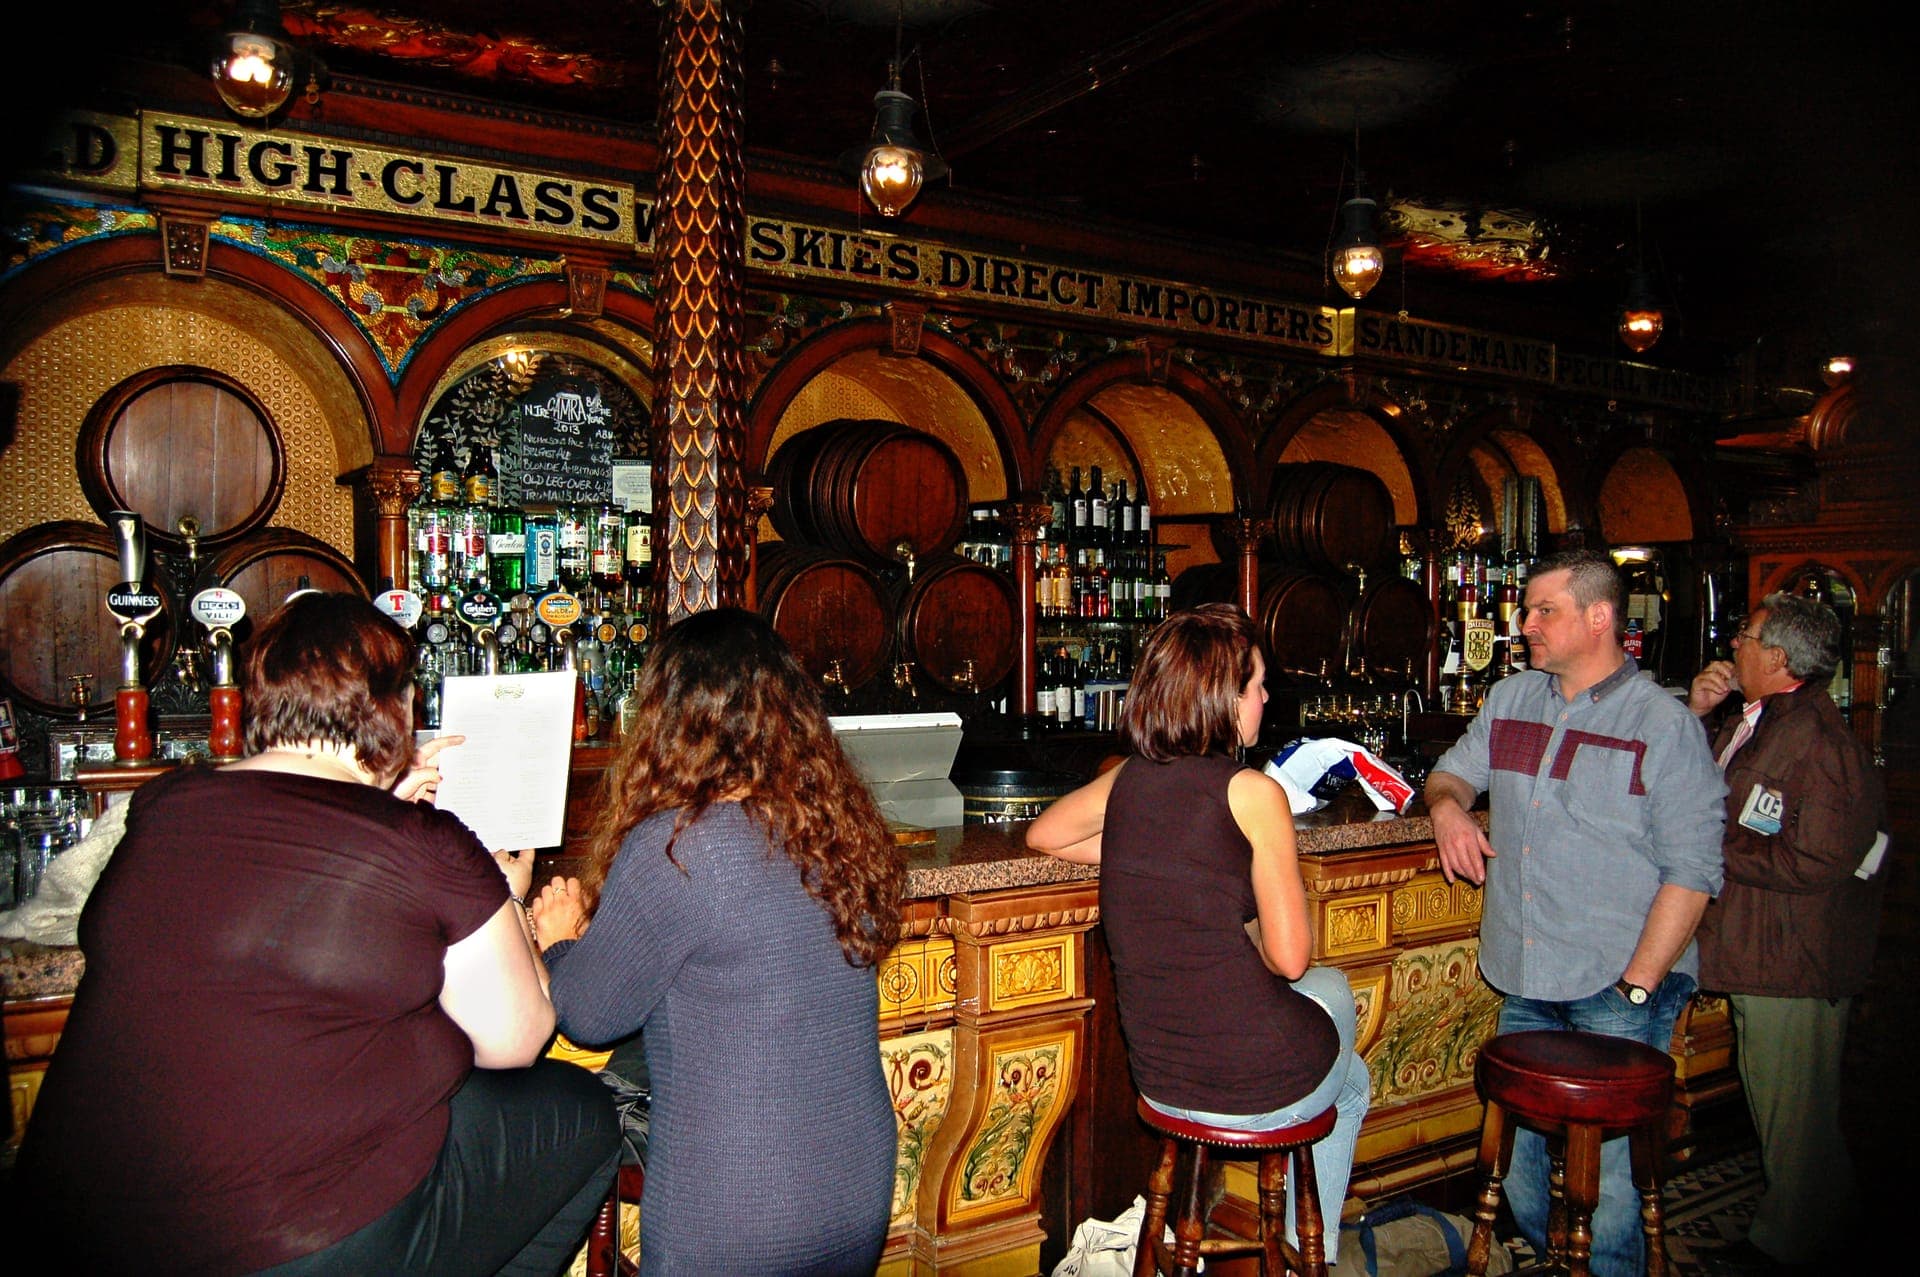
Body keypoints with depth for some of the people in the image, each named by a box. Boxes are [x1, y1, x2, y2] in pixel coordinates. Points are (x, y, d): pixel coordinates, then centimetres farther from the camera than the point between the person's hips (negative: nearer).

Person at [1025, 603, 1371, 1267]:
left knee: (1330, 986, 35)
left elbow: (1041, 834, 19)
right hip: (1263, 1085, -5)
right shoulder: (1252, 791, -17)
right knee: (1352, 1082, 32)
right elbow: (1289, 957, -15)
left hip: (1160, 1080, 5)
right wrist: (1246, 922, 6)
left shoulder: (1126, 778, -1)